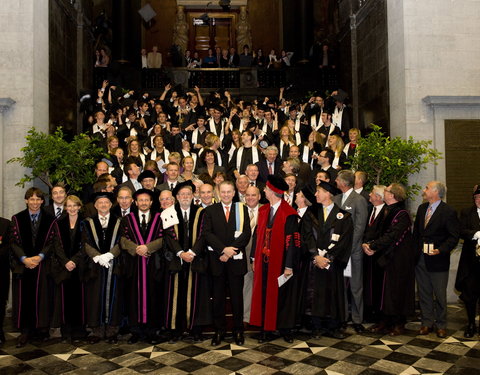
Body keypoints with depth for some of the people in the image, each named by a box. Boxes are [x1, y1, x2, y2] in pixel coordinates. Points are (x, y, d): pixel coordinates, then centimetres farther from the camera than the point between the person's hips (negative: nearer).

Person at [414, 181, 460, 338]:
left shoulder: (449, 212, -11)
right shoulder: (421, 208, 9)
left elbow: (454, 237, -11)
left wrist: (440, 250, -23)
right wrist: (415, 251, 9)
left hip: (438, 260, -5)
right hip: (420, 260, 6)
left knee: (440, 295, 7)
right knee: (424, 293, 13)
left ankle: (441, 325, 23)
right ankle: (427, 323, 26)